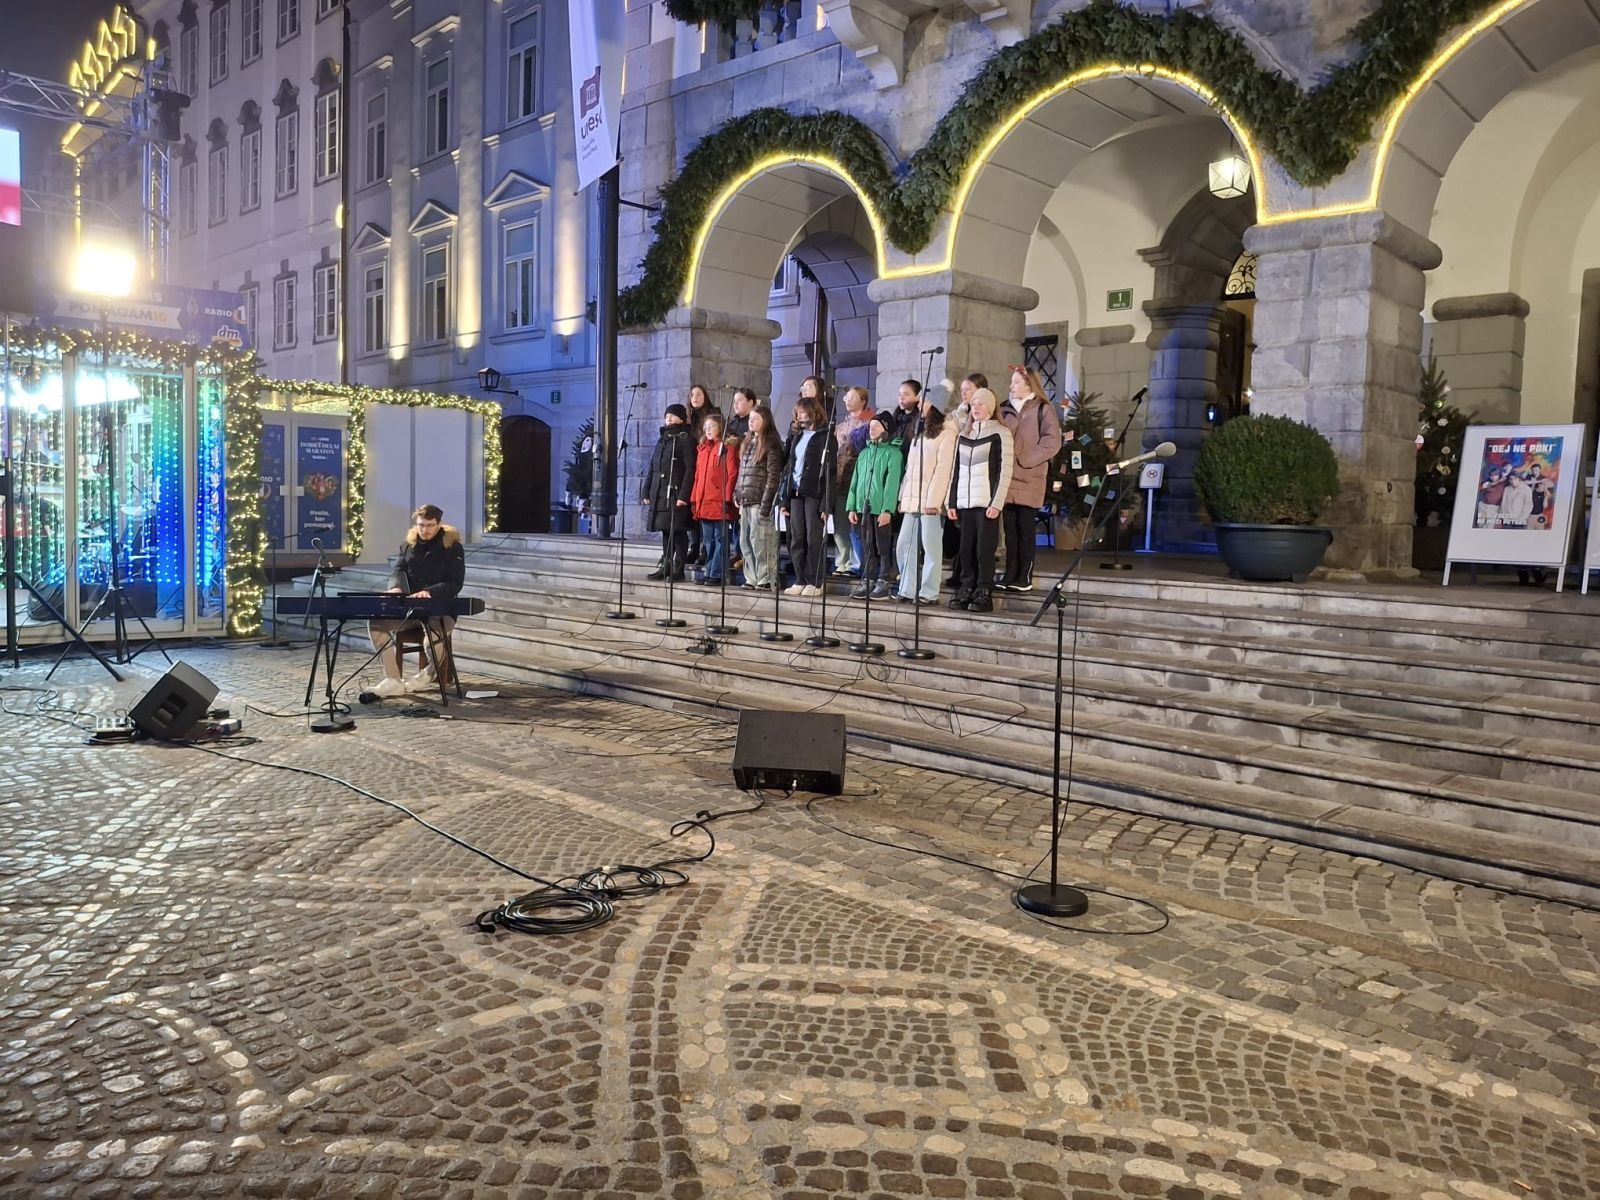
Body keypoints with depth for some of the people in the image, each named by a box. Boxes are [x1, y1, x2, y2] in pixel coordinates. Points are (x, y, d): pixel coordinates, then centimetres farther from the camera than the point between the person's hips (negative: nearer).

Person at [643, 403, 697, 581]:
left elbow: (690, 470, -13)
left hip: (676, 494, -7)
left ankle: (678, 568, -1)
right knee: (665, 531, 11)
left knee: (678, 531, -5)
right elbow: (652, 468, 21)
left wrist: (684, 495, -19)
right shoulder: (662, 440, 18)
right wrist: (646, 492, 14)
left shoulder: (686, 440, -5)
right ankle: (665, 566, 18)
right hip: (660, 494, 7)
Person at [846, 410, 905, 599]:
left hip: (882, 509, -6)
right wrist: (851, 506, 8)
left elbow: (892, 483, -12)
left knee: (884, 548, 0)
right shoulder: (864, 452, 15)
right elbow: (855, 481, 15)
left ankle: (883, 583, 3)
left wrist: (887, 509, -19)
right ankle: (866, 581, 14)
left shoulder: (893, 453, -4)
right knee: (867, 547, 10)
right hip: (864, 507, 6)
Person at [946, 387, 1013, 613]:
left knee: (984, 549, -5)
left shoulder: (1000, 433, 1)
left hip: (987, 502, -5)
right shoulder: (964, 434, 17)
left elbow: (1005, 470, -6)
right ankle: (966, 590, 9)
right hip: (965, 502, 5)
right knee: (966, 549, 3)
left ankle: (983, 593, -1)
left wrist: (997, 503, -13)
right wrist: (952, 502, 10)